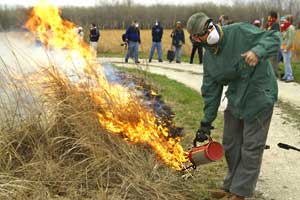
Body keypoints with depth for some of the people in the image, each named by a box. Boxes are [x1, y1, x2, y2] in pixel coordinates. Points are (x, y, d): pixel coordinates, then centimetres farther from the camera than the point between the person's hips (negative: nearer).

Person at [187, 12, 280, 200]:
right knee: (230, 145, 15)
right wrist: (207, 122, 8)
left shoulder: (240, 32, -14)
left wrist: (258, 51, -34)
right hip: (235, 99, 7)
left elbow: (274, 38, -13)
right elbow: (211, 90, 8)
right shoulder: (208, 57, 4)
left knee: (251, 148, 0)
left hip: (259, 96, -7)